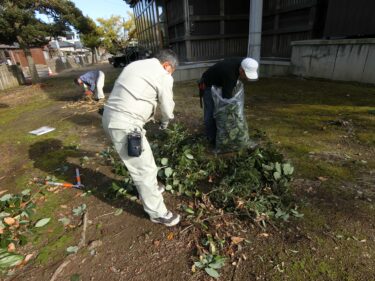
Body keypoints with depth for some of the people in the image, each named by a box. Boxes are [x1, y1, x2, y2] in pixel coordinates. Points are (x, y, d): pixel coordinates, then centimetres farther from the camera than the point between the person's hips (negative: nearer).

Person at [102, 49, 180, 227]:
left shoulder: (136, 65, 20)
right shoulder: (163, 76, -6)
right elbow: (167, 109, 0)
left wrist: (148, 116, 25)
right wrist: (164, 124, 22)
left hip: (111, 117, 10)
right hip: (125, 125, -10)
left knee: (139, 163, 26)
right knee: (145, 169, 2)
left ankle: (149, 190, 47)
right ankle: (157, 213, 18)